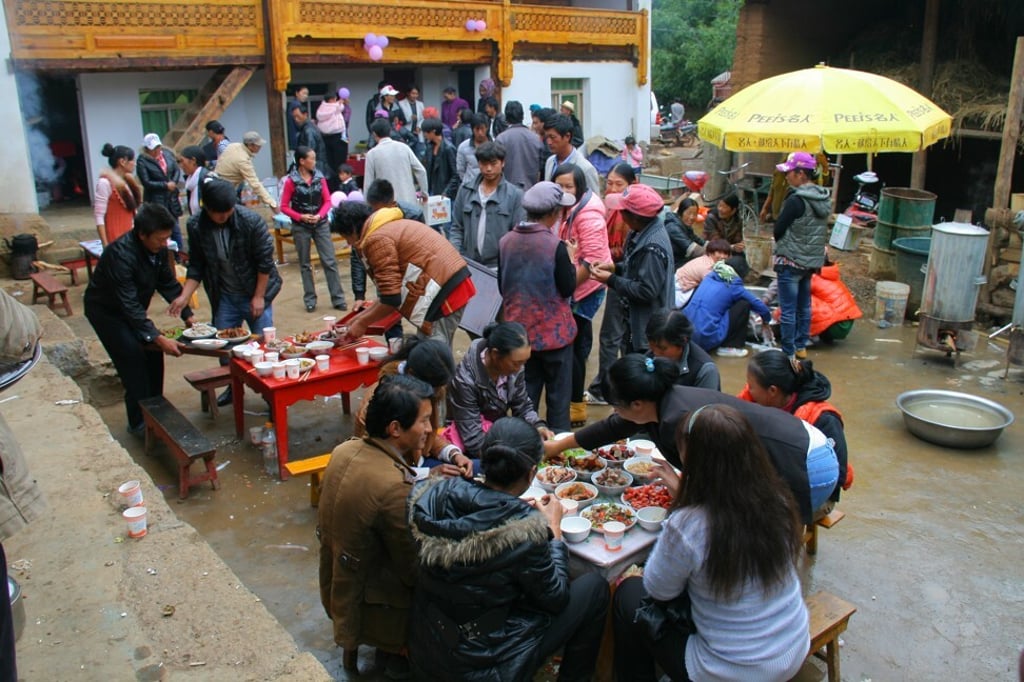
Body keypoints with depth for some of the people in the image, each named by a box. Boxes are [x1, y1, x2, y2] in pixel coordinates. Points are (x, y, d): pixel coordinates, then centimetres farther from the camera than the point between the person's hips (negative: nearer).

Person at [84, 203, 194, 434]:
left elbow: (168, 283, 0)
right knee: (134, 359, -15)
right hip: (106, 310, -7)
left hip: (131, 307, 7)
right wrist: (159, 339, -40)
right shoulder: (120, 255, -36)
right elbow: (130, 306, -37)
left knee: (153, 355, 1)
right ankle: (139, 422, -5)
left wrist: (188, 316, -7)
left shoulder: (158, 248, -14)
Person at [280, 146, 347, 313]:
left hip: (320, 224, 2)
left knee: (330, 261, -2)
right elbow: (284, 207, -4)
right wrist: (301, 217, -17)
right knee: (305, 264, 8)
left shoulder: (320, 177, 0)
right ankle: (310, 300, 18)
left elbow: (327, 201, 3)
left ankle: (338, 299, 3)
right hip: (301, 227, -2)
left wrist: (320, 215, -14)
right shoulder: (291, 181, -8)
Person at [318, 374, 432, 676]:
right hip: (367, 608, -7)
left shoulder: (344, 450, -8)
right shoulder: (395, 487, -32)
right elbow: (415, 571, -22)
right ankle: (396, 649, 20)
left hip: (336, 589, 8)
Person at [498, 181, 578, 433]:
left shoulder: (505, 242, -4)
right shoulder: (556, 246, -18)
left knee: (525, 392, 17)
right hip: (553, 331, -4)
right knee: (558, 394, 11)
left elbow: (502, 287, 5)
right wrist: (571, 258, 2)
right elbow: (568, 289, -10)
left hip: (518, 328, 5)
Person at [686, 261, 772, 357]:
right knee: (744, 304, 5)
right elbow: (758, 304, 8)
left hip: (688, 336, 7)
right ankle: (728, 347, 6)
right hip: (709, 338, -7)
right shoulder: (732, 286, -1)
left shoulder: (709, 277, 16)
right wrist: (766, 320, 29)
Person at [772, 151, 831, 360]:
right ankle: (801, 346, 28)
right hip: (813, 260, 8)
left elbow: (778, 230, -14)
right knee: (804, 306, 18)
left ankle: (788, 352, 5)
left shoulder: (796, 199, -20)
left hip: (791, 260, -8)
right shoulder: (824, 198, 5)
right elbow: (821, 231, 12)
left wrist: (781, 247, 6)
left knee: (788, 310, 0)